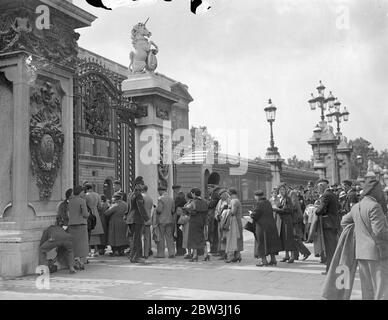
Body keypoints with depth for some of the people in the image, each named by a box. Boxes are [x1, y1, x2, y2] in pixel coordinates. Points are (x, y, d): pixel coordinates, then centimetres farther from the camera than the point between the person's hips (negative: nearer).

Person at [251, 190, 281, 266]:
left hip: (262, 226, -7)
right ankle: (273, 259, 16)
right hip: (271, 225, 7)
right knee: (271, 242, 13)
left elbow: (254, 215, -19)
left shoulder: (259, 204, -16)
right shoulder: (268, 203, 7)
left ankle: (264, 260, 4)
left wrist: (251, 214, 4)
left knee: (261, 242, 3)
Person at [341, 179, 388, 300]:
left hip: (361, 252, 8)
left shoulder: (356, 207, 10)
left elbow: (344, 221, 23)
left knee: (367, 290, 14)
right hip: (377, 251, -8)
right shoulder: (374, 206, -15)